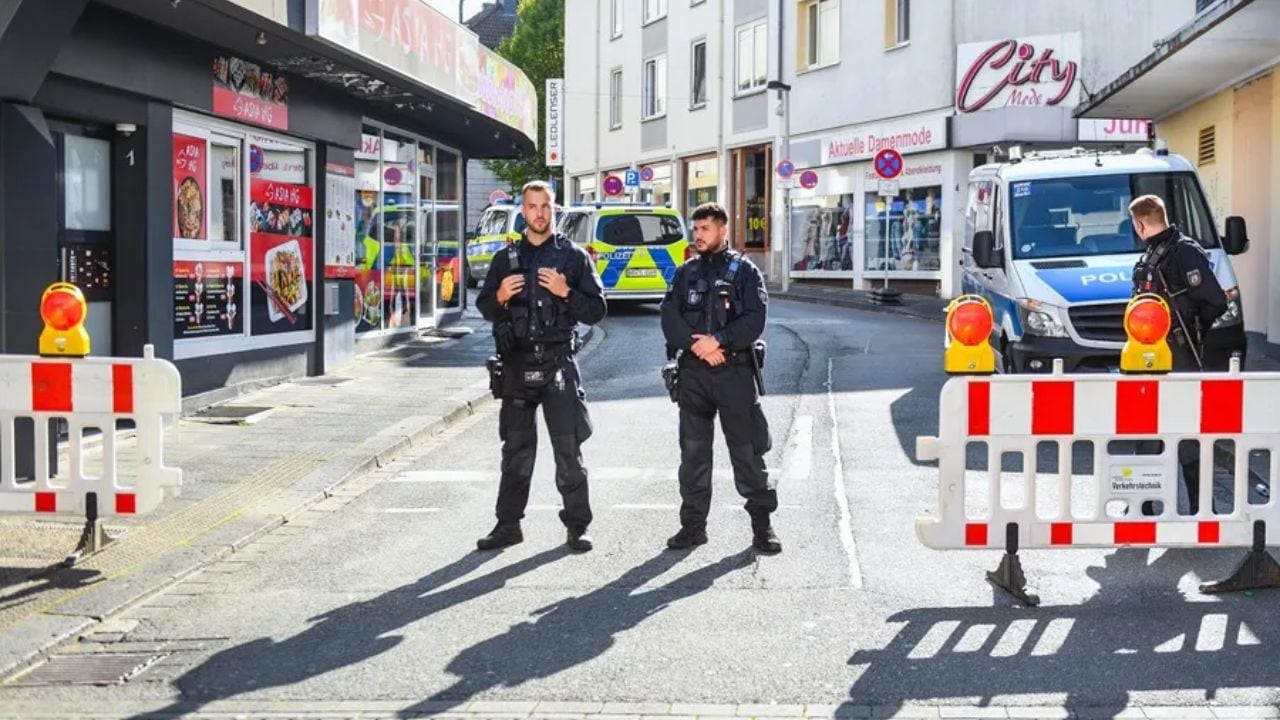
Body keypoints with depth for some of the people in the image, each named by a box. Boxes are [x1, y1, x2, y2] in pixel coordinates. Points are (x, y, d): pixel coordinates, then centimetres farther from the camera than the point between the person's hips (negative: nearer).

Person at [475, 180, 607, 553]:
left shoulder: (574, 256, 3)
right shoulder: (506, 258, 11)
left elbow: (596, 310, 1)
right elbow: (485, 308, 16)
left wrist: (566, 292, -15)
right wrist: (500, 296, -6)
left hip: (558, 363, -3)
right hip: (517, 363, 3)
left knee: (568, 448, -2)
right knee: (516, 448, 9)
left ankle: (577, 526, 4)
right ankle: (508, 524, 16)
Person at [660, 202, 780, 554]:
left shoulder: (744, 271, 3)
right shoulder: (686, 273, 13)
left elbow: (755, 318, -9)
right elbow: (669, 317, 1)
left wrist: (718, 340, -18)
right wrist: (696, 345, -14)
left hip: (735, 370, -3)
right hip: (692, 371, 4)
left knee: (747, 449, -2)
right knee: (693, 450, 7)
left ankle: (762, 524, 5)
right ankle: (693, 524, 15)